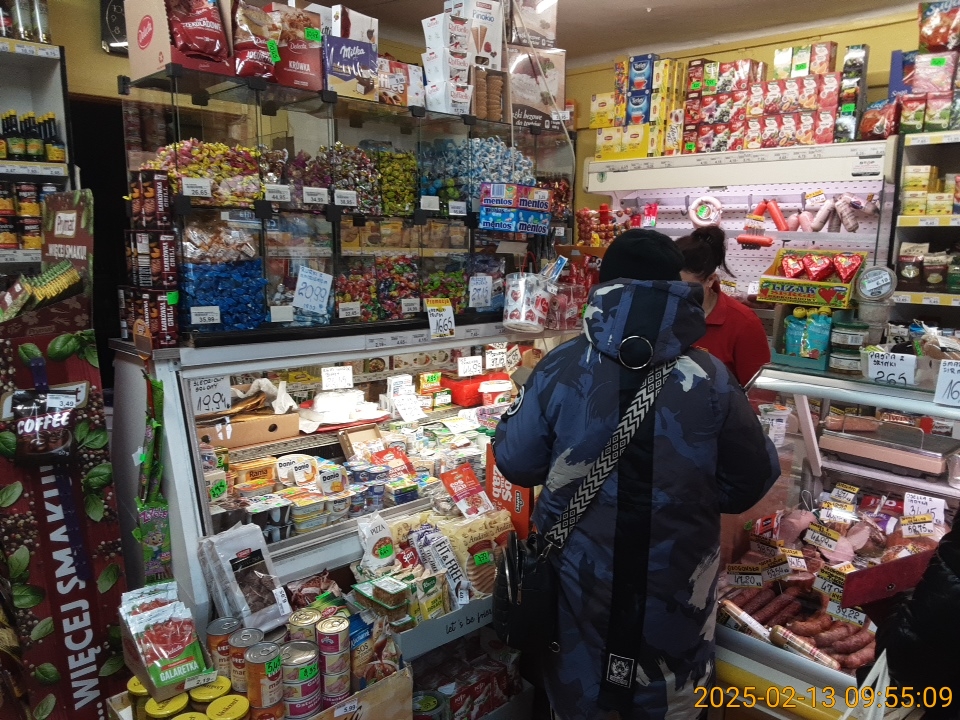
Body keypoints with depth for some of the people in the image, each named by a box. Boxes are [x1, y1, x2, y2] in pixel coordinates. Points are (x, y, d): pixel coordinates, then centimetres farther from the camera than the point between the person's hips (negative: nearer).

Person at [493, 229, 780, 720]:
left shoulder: (560, 369, -13)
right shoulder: (711, 379, -12)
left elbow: (516, 461, -5)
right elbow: (752, 481, -2)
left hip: (579, 575, 0)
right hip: (676, 584, 0)